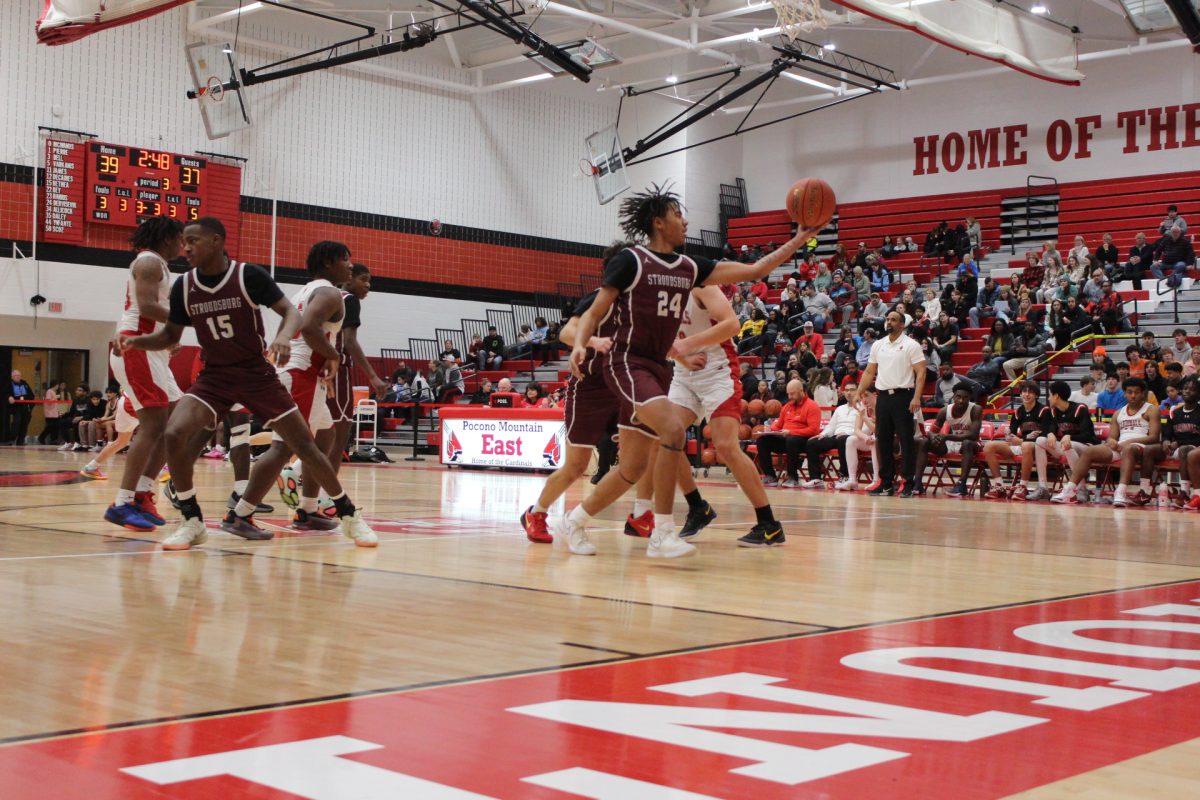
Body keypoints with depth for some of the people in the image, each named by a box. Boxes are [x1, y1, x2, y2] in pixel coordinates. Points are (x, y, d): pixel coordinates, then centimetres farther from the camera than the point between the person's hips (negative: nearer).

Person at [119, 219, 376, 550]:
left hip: (258, 373, -2)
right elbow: (171, 336, 8)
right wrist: (136, 341, -11)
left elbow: (291, 311, -14)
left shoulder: (249, 275, -13)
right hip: (215, 376, 3)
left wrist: (284, 336, -36)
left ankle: (350, 516, 15)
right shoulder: (183, 286, -2)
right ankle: (193, 523, -6)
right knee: (174, 434, -21)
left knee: (303, 445, -2)